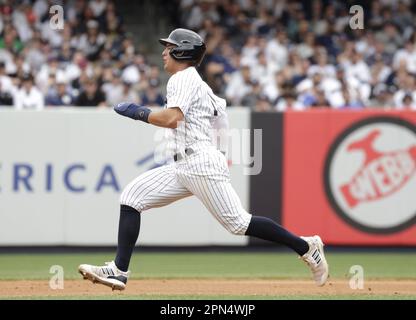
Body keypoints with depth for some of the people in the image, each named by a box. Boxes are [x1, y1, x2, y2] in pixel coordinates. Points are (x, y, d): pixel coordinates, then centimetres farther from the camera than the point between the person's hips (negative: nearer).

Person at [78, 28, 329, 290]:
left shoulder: (183, 78, -7)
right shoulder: (197, 81, 22)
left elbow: (172, 119, -22)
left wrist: (138, 112, -11)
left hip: (201, 164, -10)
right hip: (183, 168, 10)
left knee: (238, 222, -12)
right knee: (132, 197, 0)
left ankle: (306, 247, -3)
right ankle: (119, 272, -6)